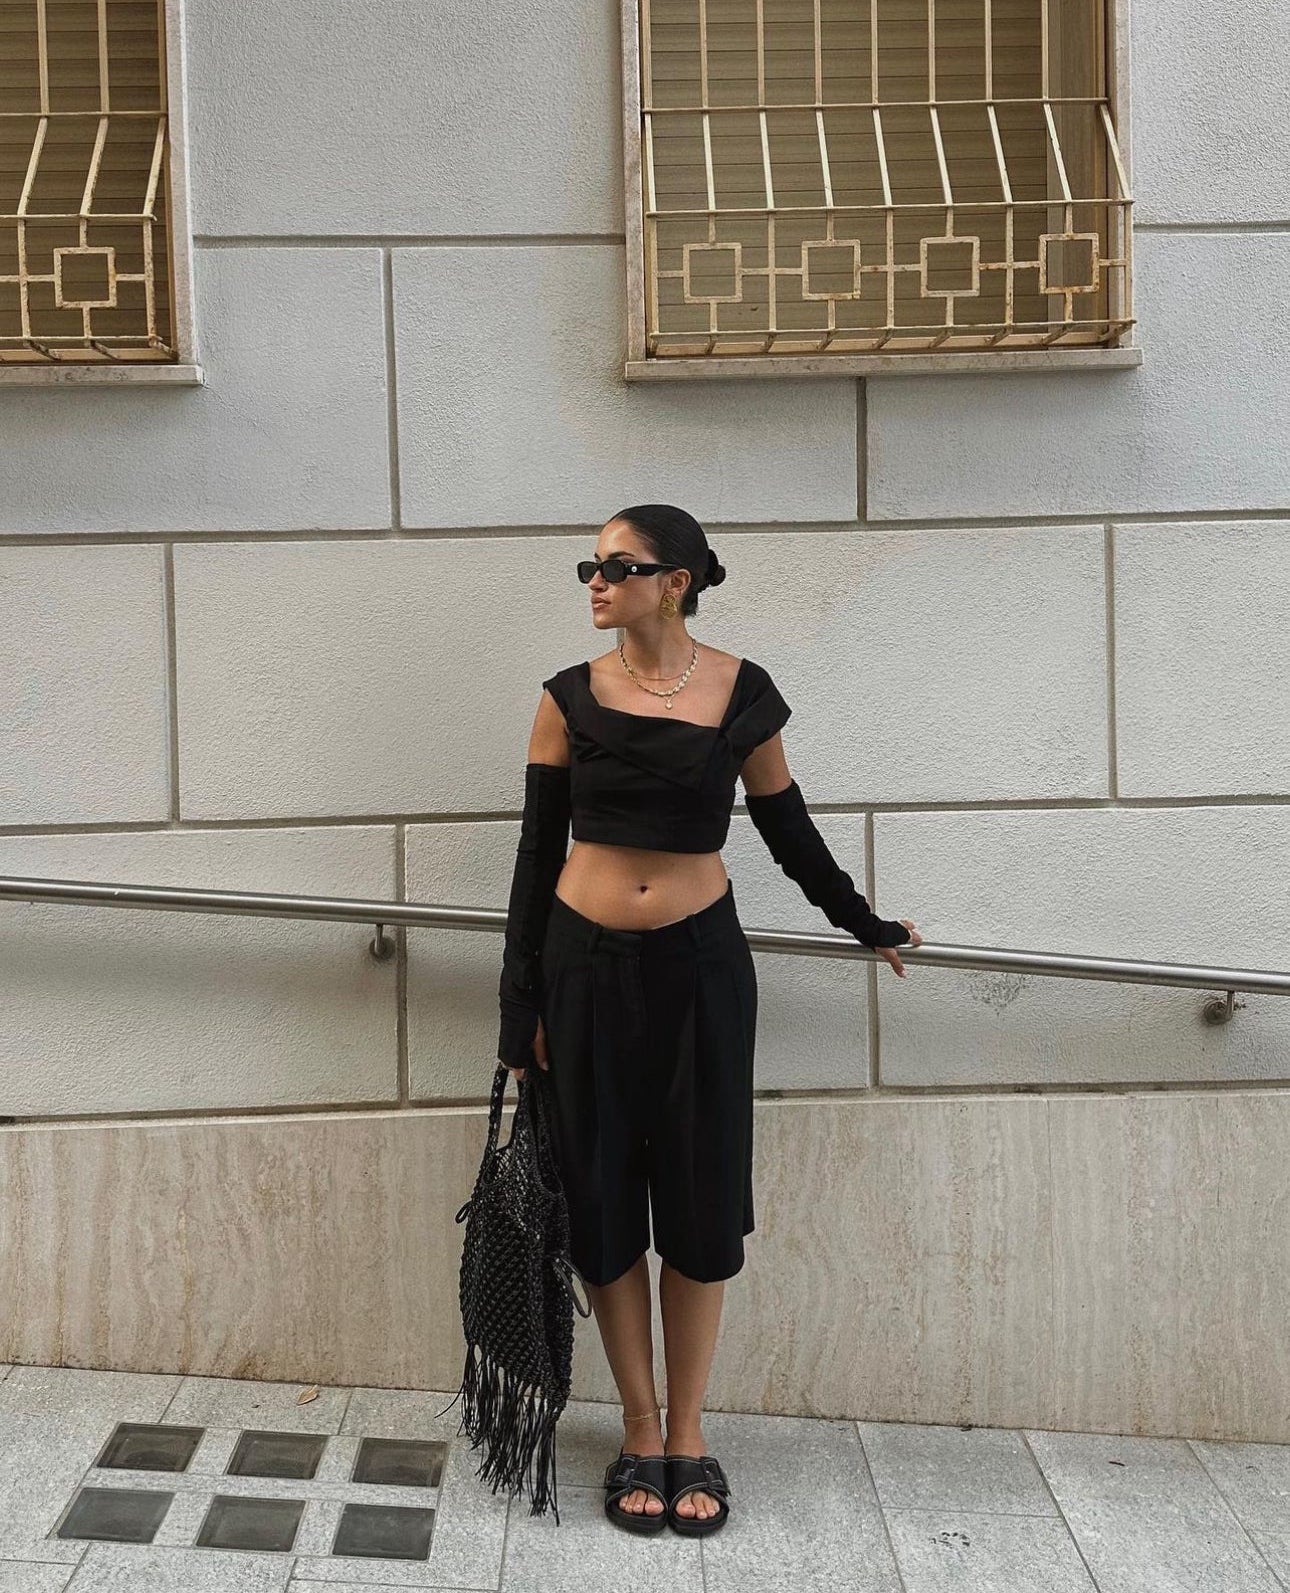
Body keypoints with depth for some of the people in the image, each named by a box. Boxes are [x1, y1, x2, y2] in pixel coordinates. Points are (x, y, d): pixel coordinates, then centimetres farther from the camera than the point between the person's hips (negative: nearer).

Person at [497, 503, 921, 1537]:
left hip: (702, 968, 0)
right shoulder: (572, 697, -1)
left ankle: (687, 1434, 25)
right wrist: (522, 1005, 0)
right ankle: (639, 1431, 25)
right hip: (587, 969, 1)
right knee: (604, 1204, 7)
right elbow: (538, 849, 1)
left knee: (701, 1202, 7)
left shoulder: (743, 693, -2)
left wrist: (865, 924, 20)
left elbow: (786, 827, 11)